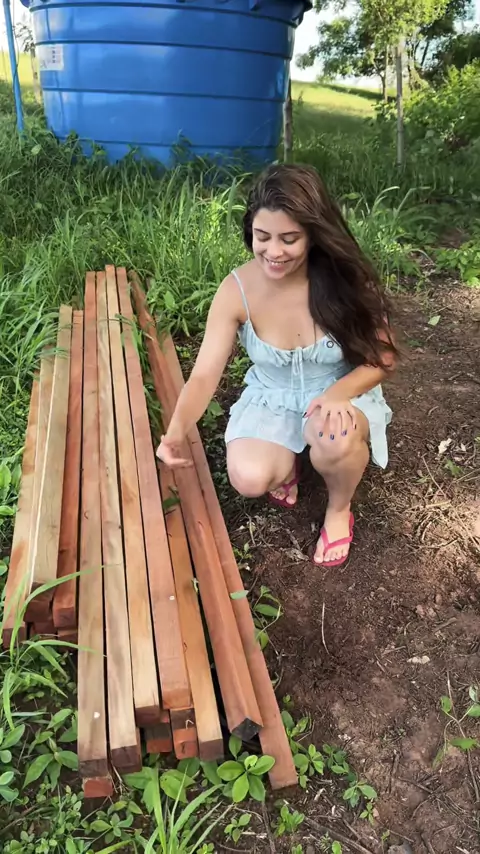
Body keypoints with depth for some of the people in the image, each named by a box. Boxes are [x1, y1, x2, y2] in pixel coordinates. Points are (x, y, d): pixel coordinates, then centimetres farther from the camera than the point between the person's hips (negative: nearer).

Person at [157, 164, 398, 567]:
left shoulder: (346, 278, -21)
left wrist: (338, 393, -33)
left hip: (344, 394, -1)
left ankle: (340, 509, 0)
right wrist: (177, 429, -40)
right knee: (249, 479, -26)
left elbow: (382, 357, -12)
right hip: (271, 399, 1)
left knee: (335, 440, -37)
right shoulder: (237, 290, -19)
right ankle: (288, 463, 14)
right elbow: (205, 373, -20)